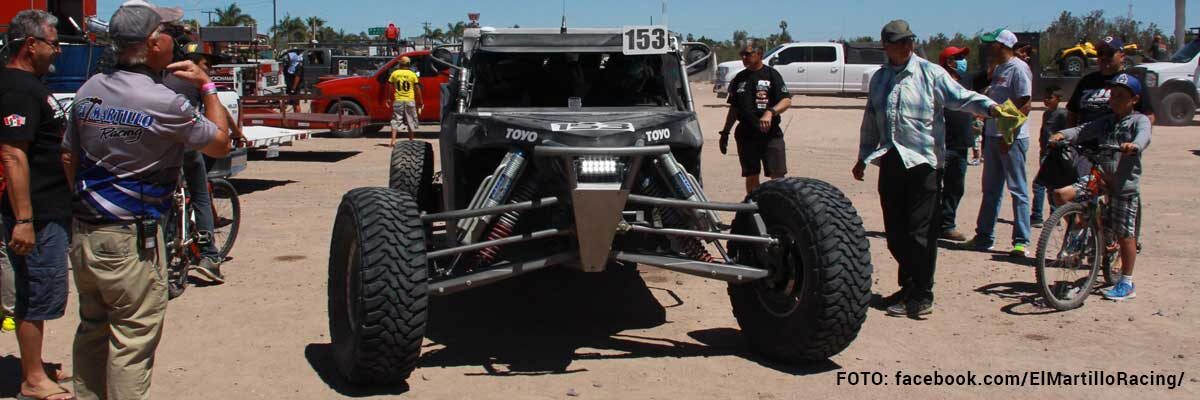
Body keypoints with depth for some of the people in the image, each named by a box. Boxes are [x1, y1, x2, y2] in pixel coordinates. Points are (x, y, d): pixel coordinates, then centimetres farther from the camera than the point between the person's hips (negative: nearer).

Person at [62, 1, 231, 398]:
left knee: (92, 329, 20)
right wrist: (207, 87, 6)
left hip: (83, 233, 8)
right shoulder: (164, 104, -17)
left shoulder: (89, 90, 5)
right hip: (130, 240, -8)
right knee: (132, 340, 1)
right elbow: (220, 144, -3)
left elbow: (69, 158, 13)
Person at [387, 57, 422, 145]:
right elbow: (417, 89, -2)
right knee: (411, 122, 12)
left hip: (398, 101, 1)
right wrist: (420, 102, 4)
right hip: (410, 101, -1)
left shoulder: (394, 73, 2)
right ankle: (411, 141, 16)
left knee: (395, 121, 3)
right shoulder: (412, 74, -2)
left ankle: (393, 141, -11)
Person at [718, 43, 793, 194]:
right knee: (751, 176, 8)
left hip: (770, 134, -5)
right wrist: (725, 132, 17)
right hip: (746, 135, 5)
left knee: (777, 176, -9)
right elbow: (733, 108, 22)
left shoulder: (771, 74, 0)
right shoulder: (739, 78, 15)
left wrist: (770, 112, -26)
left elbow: (787, 101, -9)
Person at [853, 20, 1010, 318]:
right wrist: (863, 157, 23)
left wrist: (989, 107, -30)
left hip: (923, 162, -5)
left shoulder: (930, 73, -2)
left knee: (920, 231, -6)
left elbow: (960, 97, -13)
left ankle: (921, 296, 2)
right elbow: (870, 122, 22)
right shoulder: (879, 79, 14)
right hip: (890, 162, 5)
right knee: (895, 230, 9)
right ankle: (908, 285, 26)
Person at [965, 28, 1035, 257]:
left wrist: (1008, 134, -20)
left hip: (1012, 138, -9)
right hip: (993, 136, 9)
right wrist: (986, 134, 16)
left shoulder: (1018, 68, -11)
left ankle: (1021, 241, -1)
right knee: (990, 189, 13)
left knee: (1018, 190, -4)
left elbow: (1025, 104, -17)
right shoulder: (998, 69, 16)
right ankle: (984, 236, 20)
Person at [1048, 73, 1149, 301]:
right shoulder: (1107, 121, 14)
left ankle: (1127, 284, 12)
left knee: (1125, 234, 1)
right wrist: (1063, 135, -18)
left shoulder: (1139, 120, -2)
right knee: (1061, 194, -13)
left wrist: (1134, 145, -46)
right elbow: (1083, 131, 2)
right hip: (1099, 178, 5)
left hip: (1125, 183, -5)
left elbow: (1144, 136, -23)